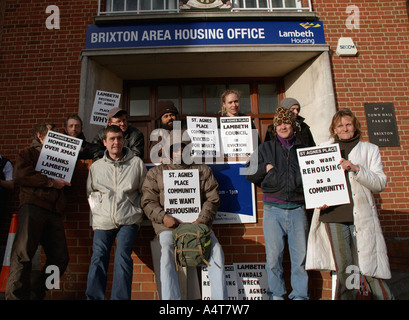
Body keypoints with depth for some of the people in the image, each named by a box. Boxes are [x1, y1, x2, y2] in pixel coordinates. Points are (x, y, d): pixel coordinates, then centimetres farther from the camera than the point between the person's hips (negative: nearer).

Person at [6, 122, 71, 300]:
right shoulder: (28, 153, 16)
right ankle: (15, 295, -6)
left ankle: (35, 294, 11)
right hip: (32, 206, -5)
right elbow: (20, 176, -3)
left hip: (54, 212, 5)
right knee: (23, 252, -16)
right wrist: (50, 182, -4)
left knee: (60, 258, -2)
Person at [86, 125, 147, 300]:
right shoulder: (96, 166, 13)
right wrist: (96, 208, 11)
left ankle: (121, 298, -7)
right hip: (103, 220, 2)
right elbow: (90, 192, 24)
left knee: (122, 257, -16)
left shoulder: (137, 163, 6)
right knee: (98, 259, -6)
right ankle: (94, 298, 6)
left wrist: (137, 212, 6)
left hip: (128, 220, -2)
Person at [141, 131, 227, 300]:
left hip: (197, 222, 1)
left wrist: (202, 220, -7)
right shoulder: (156, 173, 16)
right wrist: (163, 217, -10)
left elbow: (212, 199, 9)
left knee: (216, 249, -22)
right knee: (167, 252, -30)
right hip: (169, 224, 0)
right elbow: (148, 201, 9)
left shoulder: (203, 170, 17)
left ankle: (220, 297, -12)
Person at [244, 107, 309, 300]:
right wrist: (265, 168, -3)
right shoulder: (265, 148, 11)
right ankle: (276, 294, 18)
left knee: (300, 255, 4)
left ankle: (300, 295, 18)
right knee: (273, 257, 2)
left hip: (297, 209, 2)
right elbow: (248, 173, 11)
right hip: (273, 210, -1)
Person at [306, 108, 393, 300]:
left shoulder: (370, 150, 12)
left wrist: (356, 169, -12)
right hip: (334, 216, 1)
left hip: (363, 217, 0)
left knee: (371, 269, 0)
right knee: (343, 270, 4)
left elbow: (380, 184, 2)